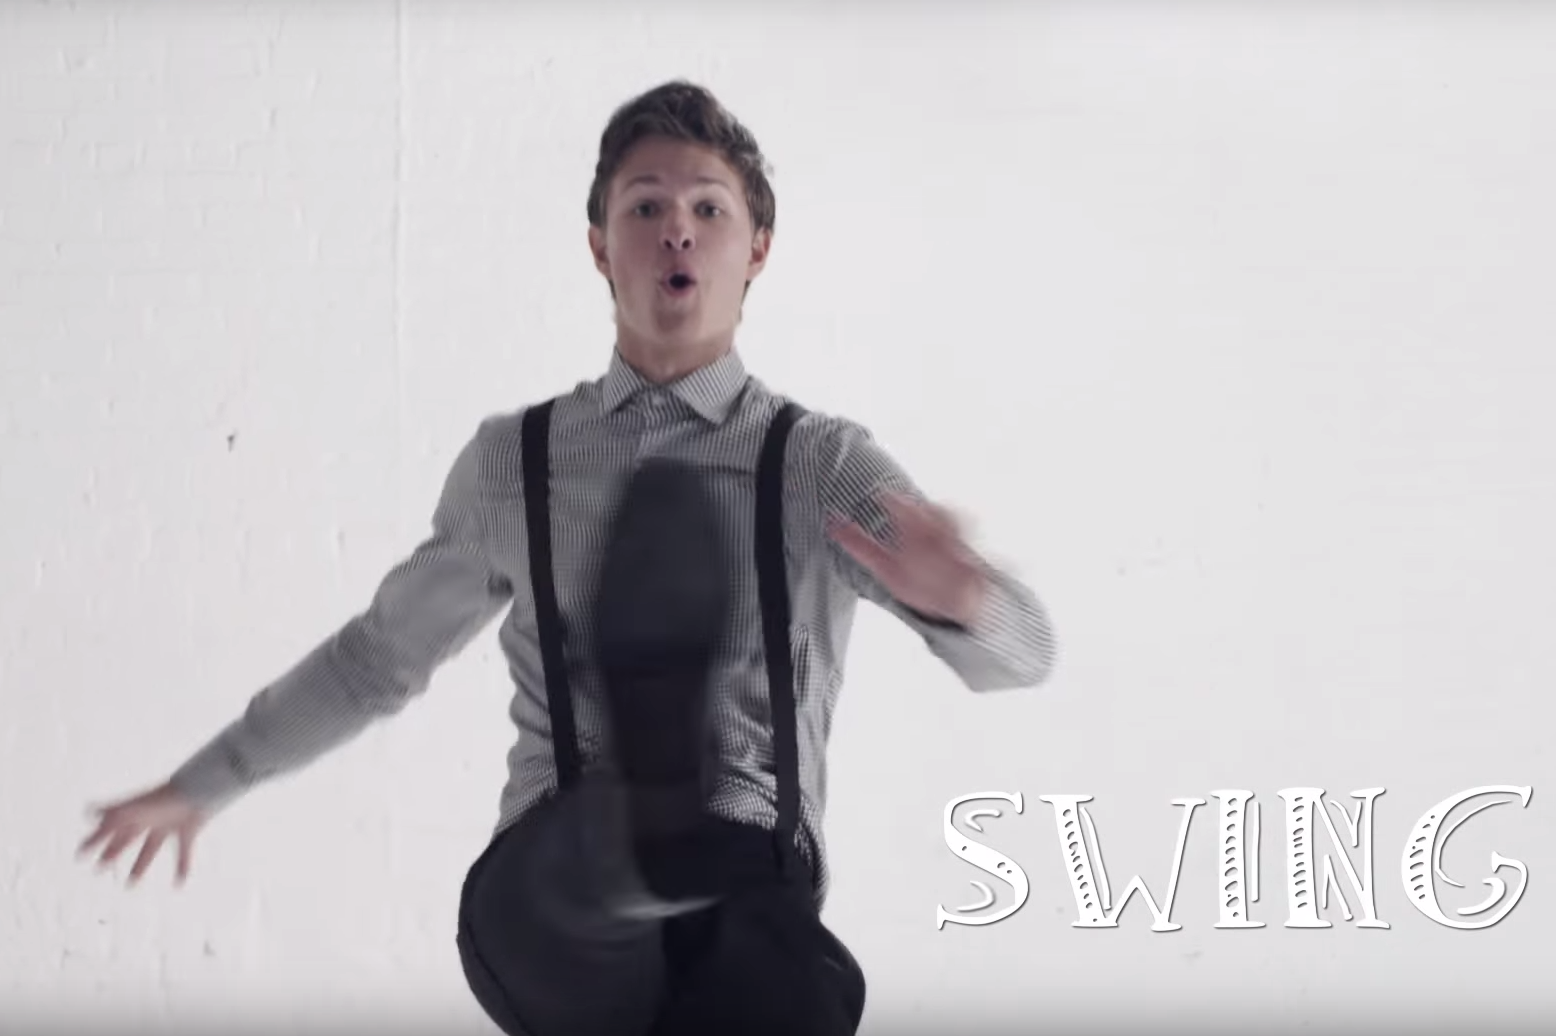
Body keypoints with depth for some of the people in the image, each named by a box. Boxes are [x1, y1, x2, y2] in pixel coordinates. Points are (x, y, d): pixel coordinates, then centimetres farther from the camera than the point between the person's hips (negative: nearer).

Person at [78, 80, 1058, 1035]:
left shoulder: (821, 462, 4)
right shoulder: (511, 462, 12)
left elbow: (1022, 649, -10)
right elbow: (381, 651, 26)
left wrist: (957, 594, -34)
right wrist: (205, 782, 32)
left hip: (747, 913, -1)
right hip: (548, 915, 1)